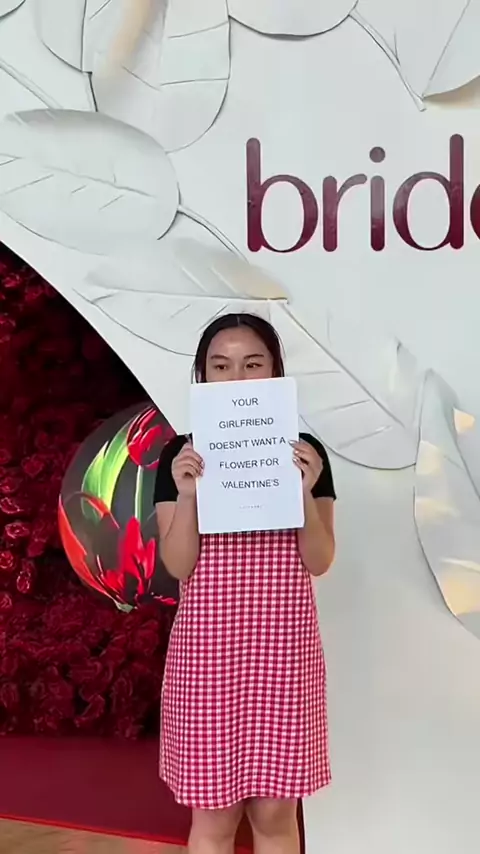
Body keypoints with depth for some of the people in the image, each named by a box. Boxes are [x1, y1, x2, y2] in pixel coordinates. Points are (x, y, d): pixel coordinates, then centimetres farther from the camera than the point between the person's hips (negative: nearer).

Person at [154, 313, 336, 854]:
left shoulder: (304, 452, 0)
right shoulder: (180, 455, -2)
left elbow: (318, 562, -4)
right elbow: (177, 565, -7)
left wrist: (305, 493, -20)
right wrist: (186, 494, -23)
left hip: (282, 647, 1)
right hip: (207, 648, 0)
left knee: (275, 810, 11)